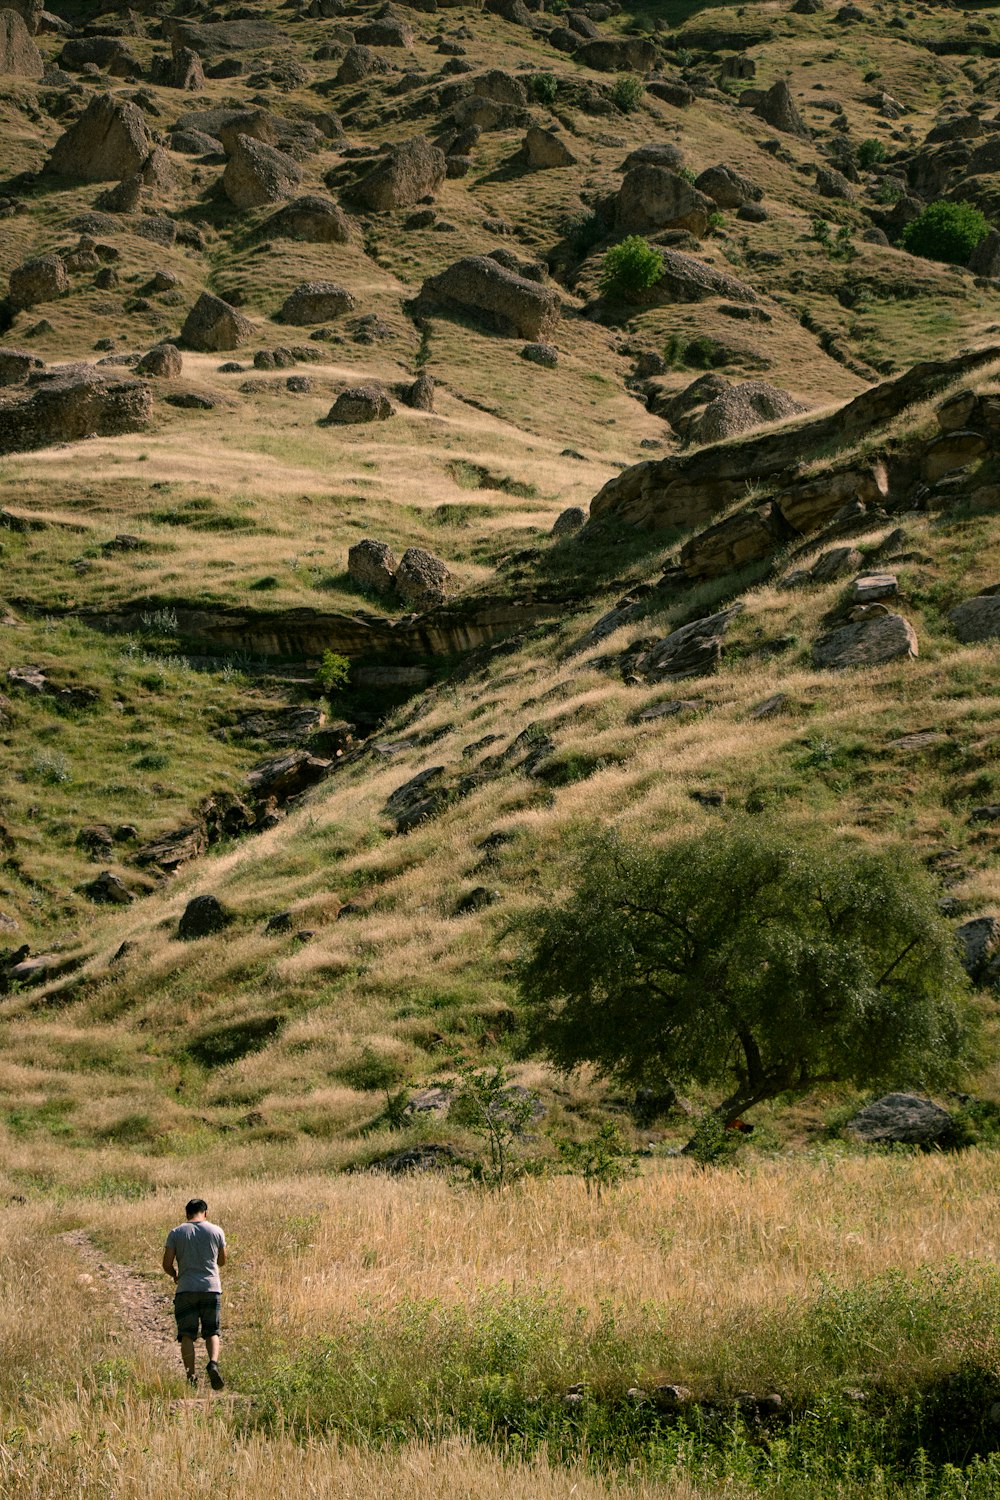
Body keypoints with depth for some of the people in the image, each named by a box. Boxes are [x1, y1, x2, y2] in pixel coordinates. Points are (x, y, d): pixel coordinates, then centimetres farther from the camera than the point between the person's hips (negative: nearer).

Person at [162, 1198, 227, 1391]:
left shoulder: (176, 1233, 1)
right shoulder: (216, 1231, 4)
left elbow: (167, 1264, -1)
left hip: (186, 1290, -1)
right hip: (211, 1288, 1)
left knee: (187, 1335, 4)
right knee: (212, 1332, 9)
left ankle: (191, 1375, -5)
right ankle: (213, 1363, -15)